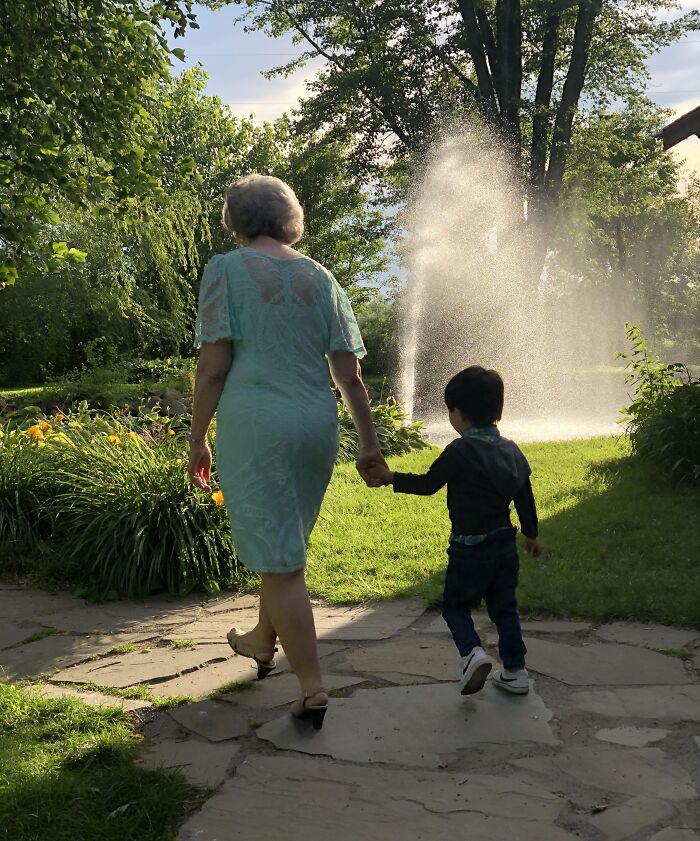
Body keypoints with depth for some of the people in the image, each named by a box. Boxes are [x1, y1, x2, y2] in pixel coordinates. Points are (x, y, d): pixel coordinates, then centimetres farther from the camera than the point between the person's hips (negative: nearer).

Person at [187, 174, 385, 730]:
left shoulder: (227, 269, -3)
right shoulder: (320, 276, 10)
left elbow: (213, 366, -9)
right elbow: (349, 371, 7)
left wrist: (198, 440, 0)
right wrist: (369, 440, 13)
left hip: (255, 423, -5)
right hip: (318, 424, 6)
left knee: (280, 561, 0)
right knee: (283, 543, 23)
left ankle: (313, 689, 3)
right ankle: (263, 642, 44)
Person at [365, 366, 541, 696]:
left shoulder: (459, 452, -17)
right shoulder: (511, 450, 4)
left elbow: (428, 483, -10)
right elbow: (525, 498, 11)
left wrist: (391, 478, 0)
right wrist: (531, 533, 24)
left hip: (469, 548, -6)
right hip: (505, 544, 6)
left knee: (455, 606, 9)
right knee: (504, 607, 16)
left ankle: (472, 652, -13)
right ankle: (515, 670, 18)